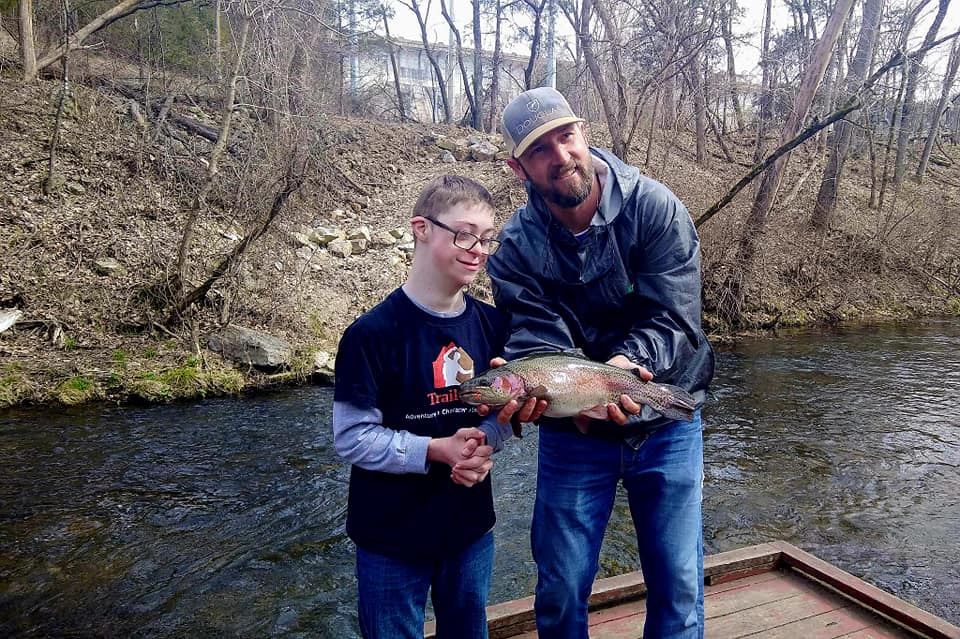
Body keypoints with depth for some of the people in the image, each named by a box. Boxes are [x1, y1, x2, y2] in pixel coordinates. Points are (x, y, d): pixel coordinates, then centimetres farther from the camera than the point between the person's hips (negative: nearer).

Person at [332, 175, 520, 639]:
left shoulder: (491, 324, -3)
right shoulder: (373, 333, -19)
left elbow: (503, 410, 6)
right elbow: (351, 437, -16)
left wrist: (485, 444, -15)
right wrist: (436, 450, -25)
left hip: (472, 528, 5)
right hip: (392, 537, -5)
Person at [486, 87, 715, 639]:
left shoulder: (654, 206, -12)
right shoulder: (516, 246, -10)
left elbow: (676, 317, -18)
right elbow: (535, 340, -18)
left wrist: (629, 361, -37)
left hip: (666, 422, 0)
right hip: (573, 433, 1)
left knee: (680, 593, 11)